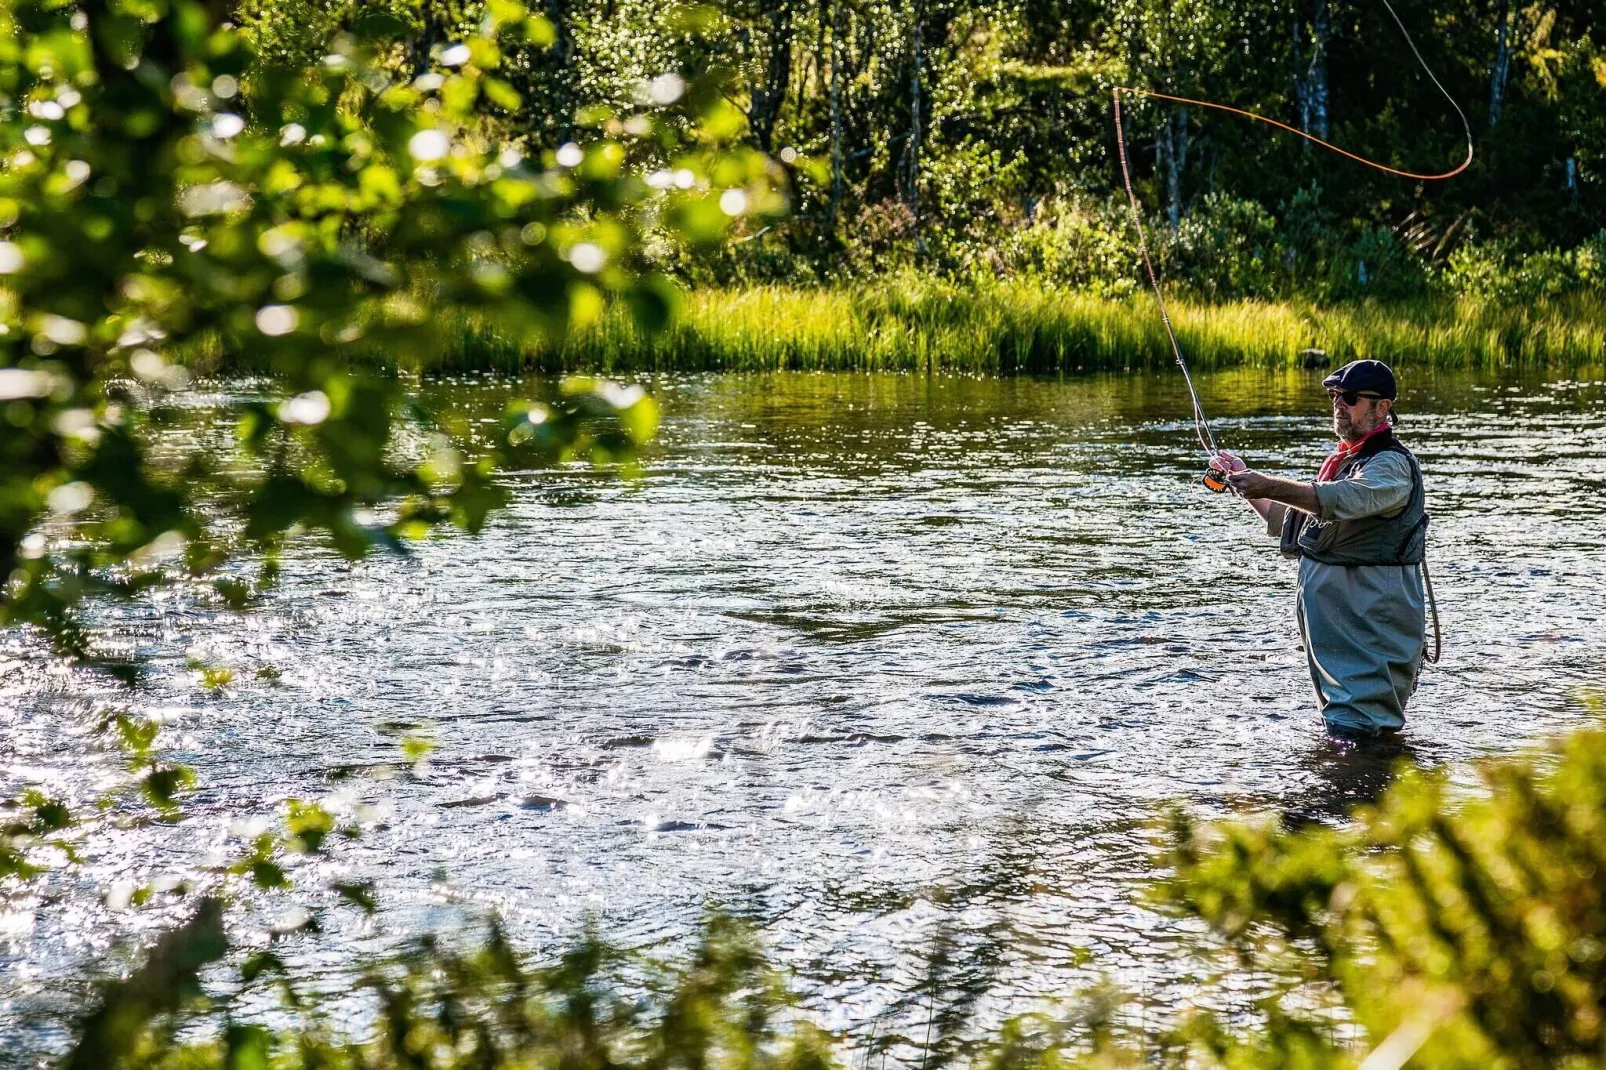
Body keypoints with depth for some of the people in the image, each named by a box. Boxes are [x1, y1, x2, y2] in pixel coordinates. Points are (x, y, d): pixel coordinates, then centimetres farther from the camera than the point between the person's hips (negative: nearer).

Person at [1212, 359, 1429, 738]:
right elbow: (1287, 520, 27)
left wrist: (1270, 486, -40)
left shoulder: (1391, 465, -12)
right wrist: (1245, 481, 16)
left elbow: (1344, 500, -33)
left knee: (1358, 729, -15)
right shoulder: (1343, 461, 19)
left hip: (1370, 628, -10)